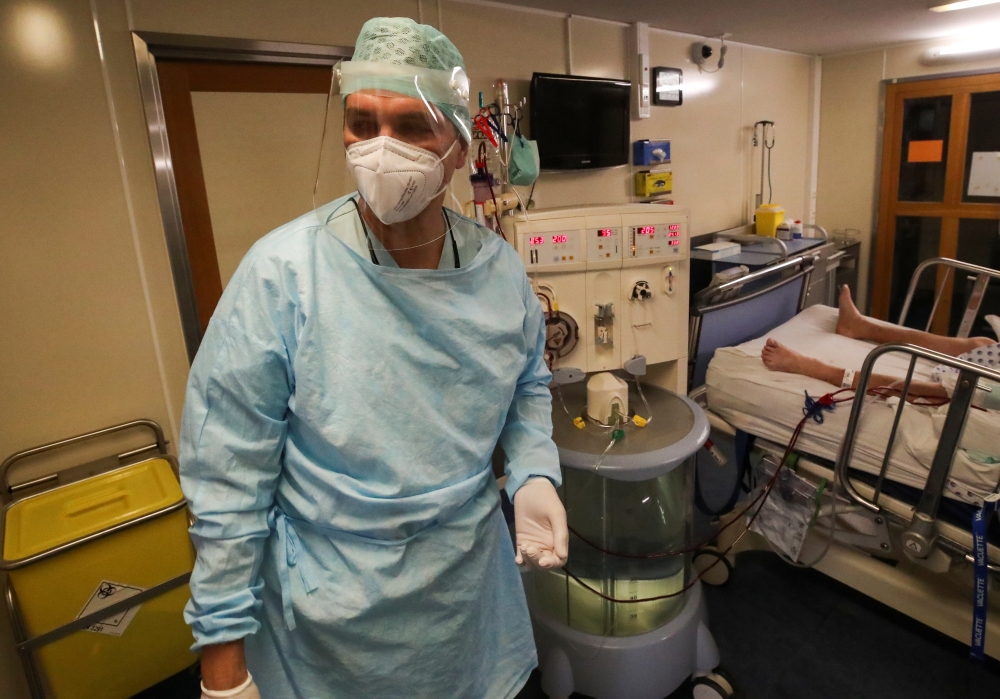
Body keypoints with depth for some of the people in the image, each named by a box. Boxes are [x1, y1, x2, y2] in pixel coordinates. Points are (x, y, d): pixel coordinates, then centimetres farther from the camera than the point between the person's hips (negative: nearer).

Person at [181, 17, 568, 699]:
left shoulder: (501, 269, -8)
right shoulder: (282, 272, -20)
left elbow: (528, 387, 9)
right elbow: (229, 481, -16)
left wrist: (533, 475, -9)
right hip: (329, 614, -3)